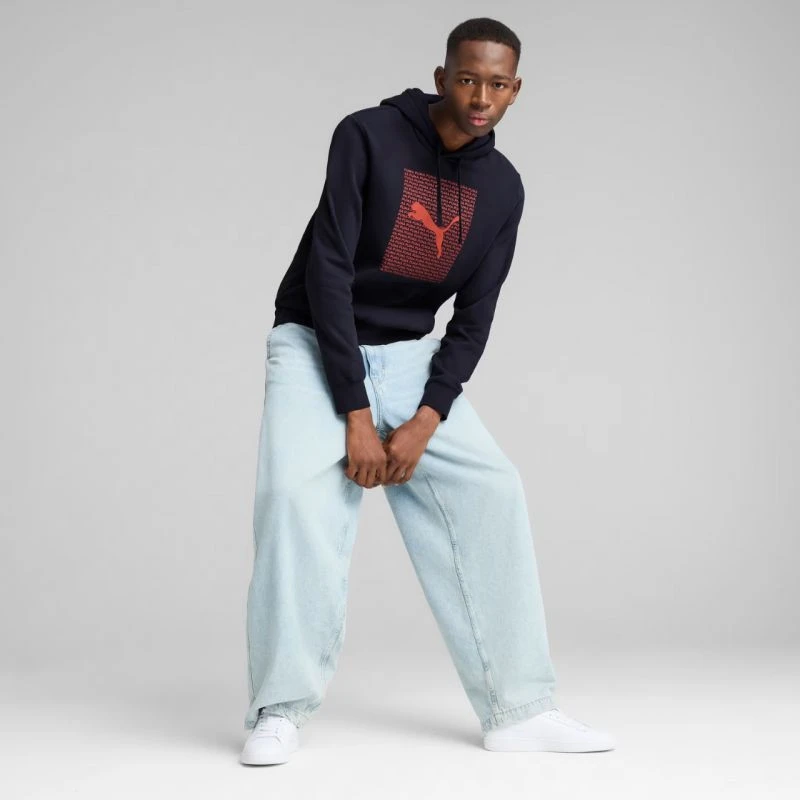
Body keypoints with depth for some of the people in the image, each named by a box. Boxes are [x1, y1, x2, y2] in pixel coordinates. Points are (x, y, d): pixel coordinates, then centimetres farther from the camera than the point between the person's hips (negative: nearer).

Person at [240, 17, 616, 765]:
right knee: (297, 495, -27)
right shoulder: (367, 136, -16)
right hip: (316, 346, -4)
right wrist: (356, 416, -23)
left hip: (411, 357, 4)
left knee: (491, 490, -9)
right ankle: (279, 710, -15)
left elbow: (474, 318, -1)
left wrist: (425, 422, -15)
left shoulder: (502, 187, -1)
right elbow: (328, 272, -20)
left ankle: (518, 709, -2)